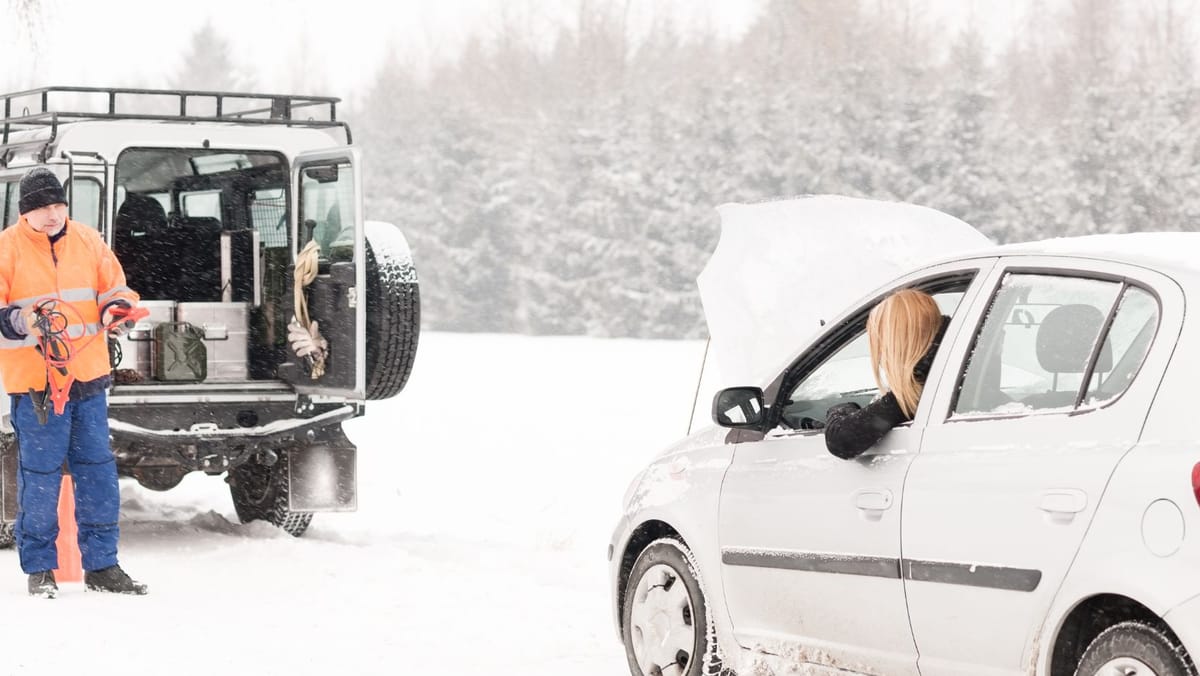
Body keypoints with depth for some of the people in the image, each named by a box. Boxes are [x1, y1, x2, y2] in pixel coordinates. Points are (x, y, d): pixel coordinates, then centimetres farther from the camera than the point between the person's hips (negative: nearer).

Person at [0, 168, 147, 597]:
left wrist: (116, 307, -8)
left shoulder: (88, 242, 7)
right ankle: (39, 570, 11)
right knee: (40, 475, -1)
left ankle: (101, 566, 15)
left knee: (98, 471, 7)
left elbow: (114, 289, 14)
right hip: (35, 381, -4)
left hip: (88, 376, 4)